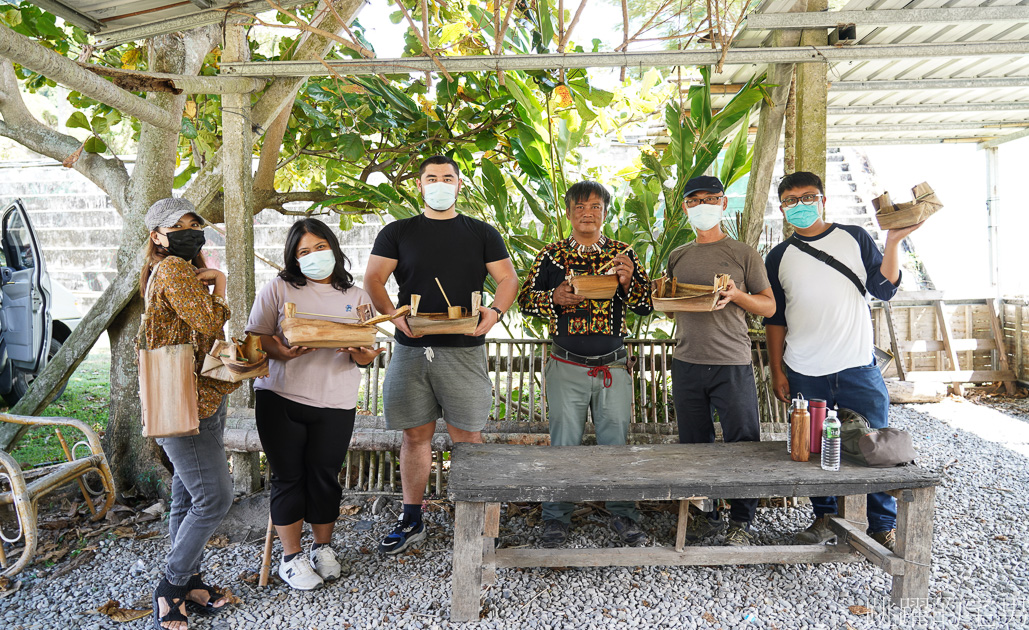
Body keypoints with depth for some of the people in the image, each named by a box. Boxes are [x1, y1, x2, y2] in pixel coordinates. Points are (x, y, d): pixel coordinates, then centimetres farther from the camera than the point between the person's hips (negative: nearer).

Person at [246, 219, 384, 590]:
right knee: (289, 477, 4)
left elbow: (365, 351, 10)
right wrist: (281, 352, -20)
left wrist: (362, 357, -14)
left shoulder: (356, 297, 12)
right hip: (280, 398, -1)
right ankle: (291, 557, 21)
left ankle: (323, 547, 29)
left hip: (335, 404, 2)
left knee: (325, 476, 7)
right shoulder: (279, 289, 5)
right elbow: (255, 336, 0)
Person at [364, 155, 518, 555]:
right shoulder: (397, 233, 10)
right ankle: (411, 521, 23)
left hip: (464, 349, -1)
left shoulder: (481, 234, 10)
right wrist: (394, 314, -14)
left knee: (467, 436, 2)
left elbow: (508, 278, 7)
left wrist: (495, 311, -13)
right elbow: (373, 279, 4)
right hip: (411, 348, 1)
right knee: (416, 434, 8)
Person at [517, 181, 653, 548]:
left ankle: (622, 516, 23)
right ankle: (556, 517, 20)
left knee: (616, 442, 8)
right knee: (563, 444, 6)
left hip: (613, 366, 1)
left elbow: (646, 307, 6)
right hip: (566, 368, -1)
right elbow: (525, 300, 7)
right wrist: (554, 297, -12)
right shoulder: (551, 255, 5)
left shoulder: (622, 254, 7)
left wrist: (628, 281, -13)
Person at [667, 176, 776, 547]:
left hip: (732, 364, -3)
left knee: (742, 443, 0)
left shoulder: (743, 254, 3)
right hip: (686, 363, 4)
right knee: (694, 445, 9)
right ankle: (705, 516, 23)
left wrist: (737, 296, -14)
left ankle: (741, 522, 15)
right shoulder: (677, 257, 14)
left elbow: (769, 307, 4)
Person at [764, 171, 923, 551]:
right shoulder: (779, 257, 7)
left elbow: (884, 289, 0)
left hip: (858, 367, -1)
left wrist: (893, 242, -12)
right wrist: (777, 371, 5)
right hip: (804, 375, 1)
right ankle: (825, 519, 26)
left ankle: (883, 526, 20)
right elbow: (774, 319, 9)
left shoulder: (854, 238, 5)